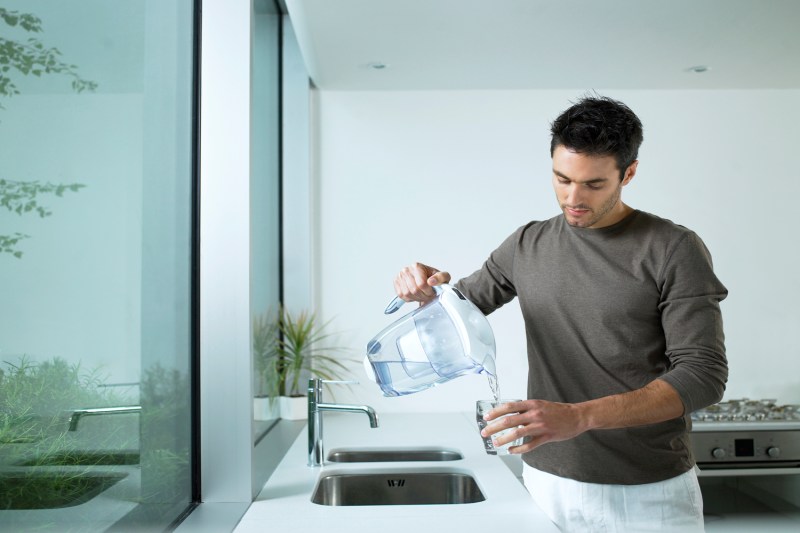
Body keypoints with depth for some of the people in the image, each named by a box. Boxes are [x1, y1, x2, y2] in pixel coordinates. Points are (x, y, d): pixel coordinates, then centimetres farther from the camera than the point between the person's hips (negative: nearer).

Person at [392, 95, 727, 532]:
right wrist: (427, 286, -11)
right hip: (548, 481, 4)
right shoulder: (528, 246, 4)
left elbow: (703, 373, -15)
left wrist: (580, 416, -26)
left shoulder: (673, 249, -9)